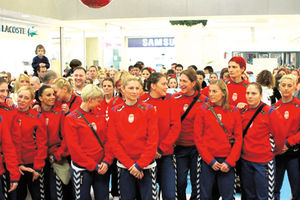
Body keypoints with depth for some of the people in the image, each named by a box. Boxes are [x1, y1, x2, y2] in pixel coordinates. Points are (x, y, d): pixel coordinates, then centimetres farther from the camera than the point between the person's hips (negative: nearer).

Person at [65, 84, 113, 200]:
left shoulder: (99, 116, 10)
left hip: (102, 168, 5)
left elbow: (106, 140, 7)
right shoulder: (71, 118, -7)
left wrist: (106, 161, -9)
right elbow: (73, 147, -12)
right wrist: (93, 166, -14)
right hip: (82, 169, -5)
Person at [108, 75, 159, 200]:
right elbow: (114, 141, -2)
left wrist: (140, 165, -12)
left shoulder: (149, 109, -1)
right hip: (124, 166, 1)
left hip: (146, 165, -1)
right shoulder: (115, 111, 2)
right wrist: (130, 164, -10)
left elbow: (153, 140, -6)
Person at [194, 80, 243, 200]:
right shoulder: (203, 110, 0)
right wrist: (210, 160, -9)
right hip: (207, 160, -1)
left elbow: (238, 138, 2)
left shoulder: (234, 111, 4)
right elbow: (198, 138, -3)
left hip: (228, 161, 1)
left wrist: (230, 162, -7)